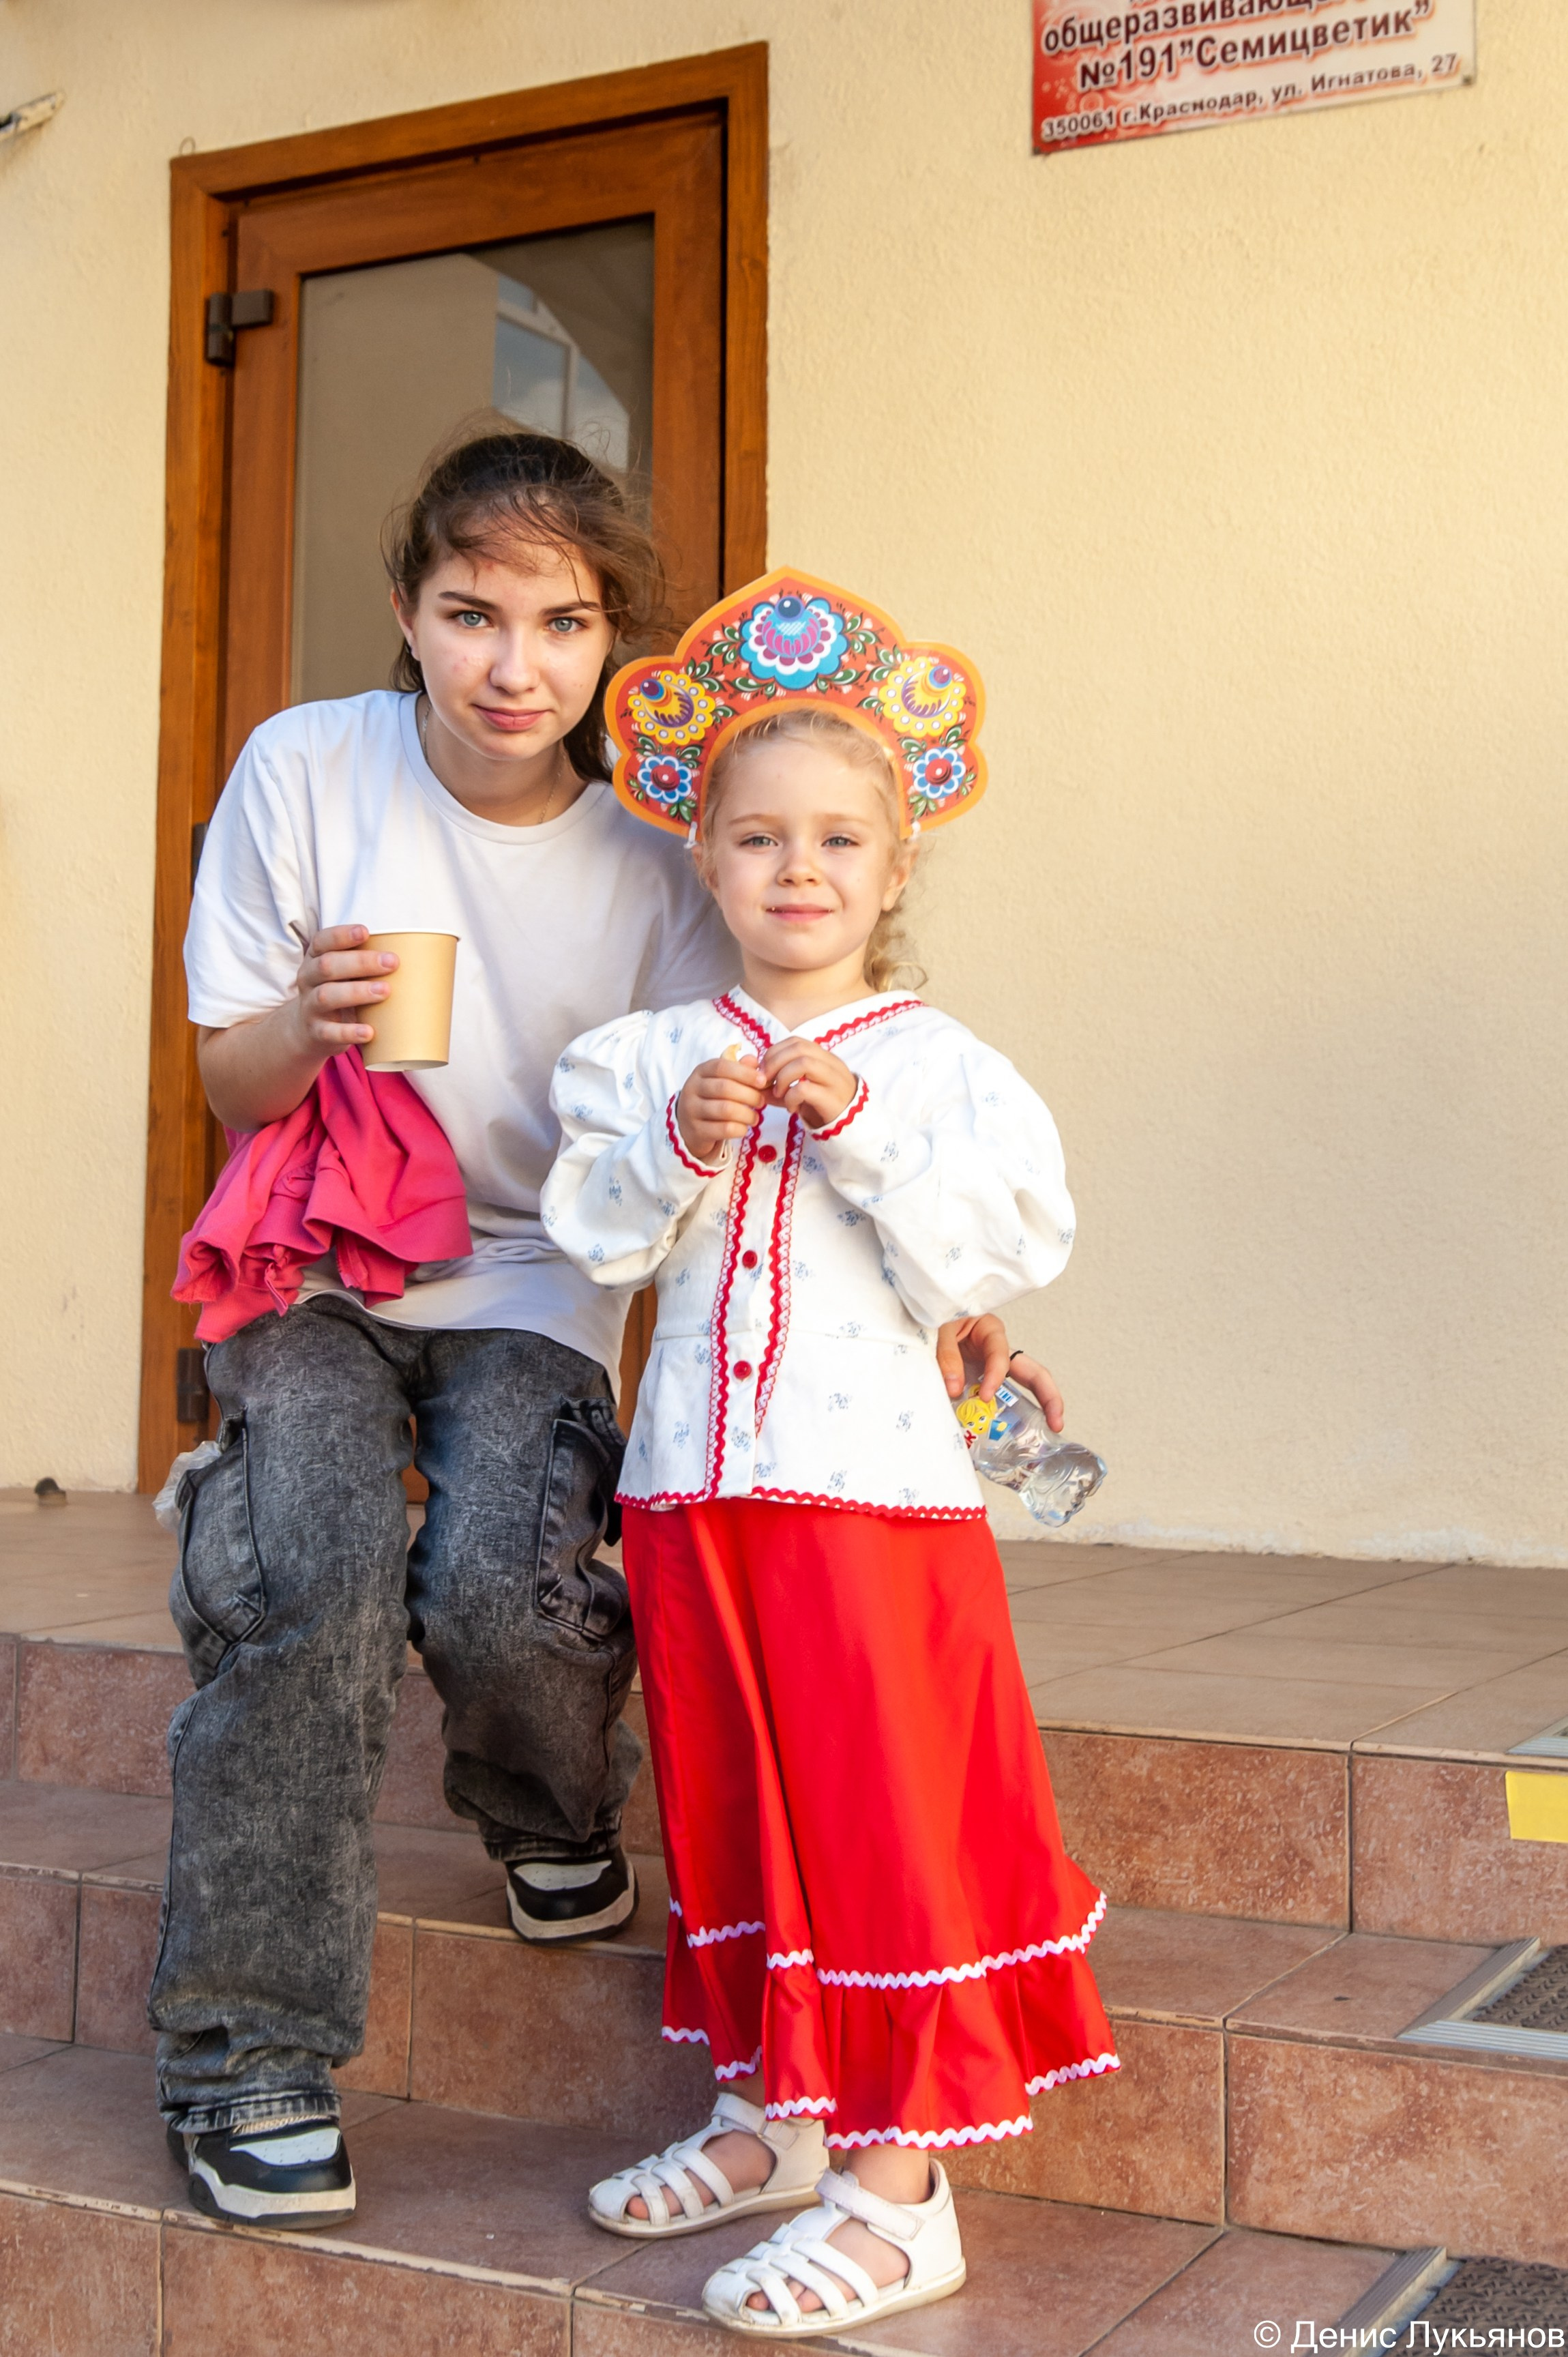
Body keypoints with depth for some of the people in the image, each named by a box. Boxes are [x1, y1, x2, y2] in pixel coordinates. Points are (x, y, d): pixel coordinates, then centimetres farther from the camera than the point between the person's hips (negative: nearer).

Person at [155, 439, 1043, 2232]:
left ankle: (556, 1816, 12)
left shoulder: (649, 853, -7)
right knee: (308, 1565, -25)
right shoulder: (306, 771, -8)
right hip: (317, 1263, 0)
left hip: (531, 1286, 0)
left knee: (494, 1586, -25)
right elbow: (232, 1094, -1)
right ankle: (247, 2056, -9)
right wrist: (308, 1028, -25)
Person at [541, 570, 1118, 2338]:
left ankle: (898, 2190, 7)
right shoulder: (649, 1058, 7)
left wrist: (861, 1134, -19)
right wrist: (674, 1148, -15)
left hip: (871, 1481, -4)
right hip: (697, 1484, 4)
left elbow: (981, 1266, -9)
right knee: (730, 1801, 15)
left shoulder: (938, 1066, -3)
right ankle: (770, 2112, 32)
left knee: (881, 1813, -2)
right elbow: (595, 1238, 2)